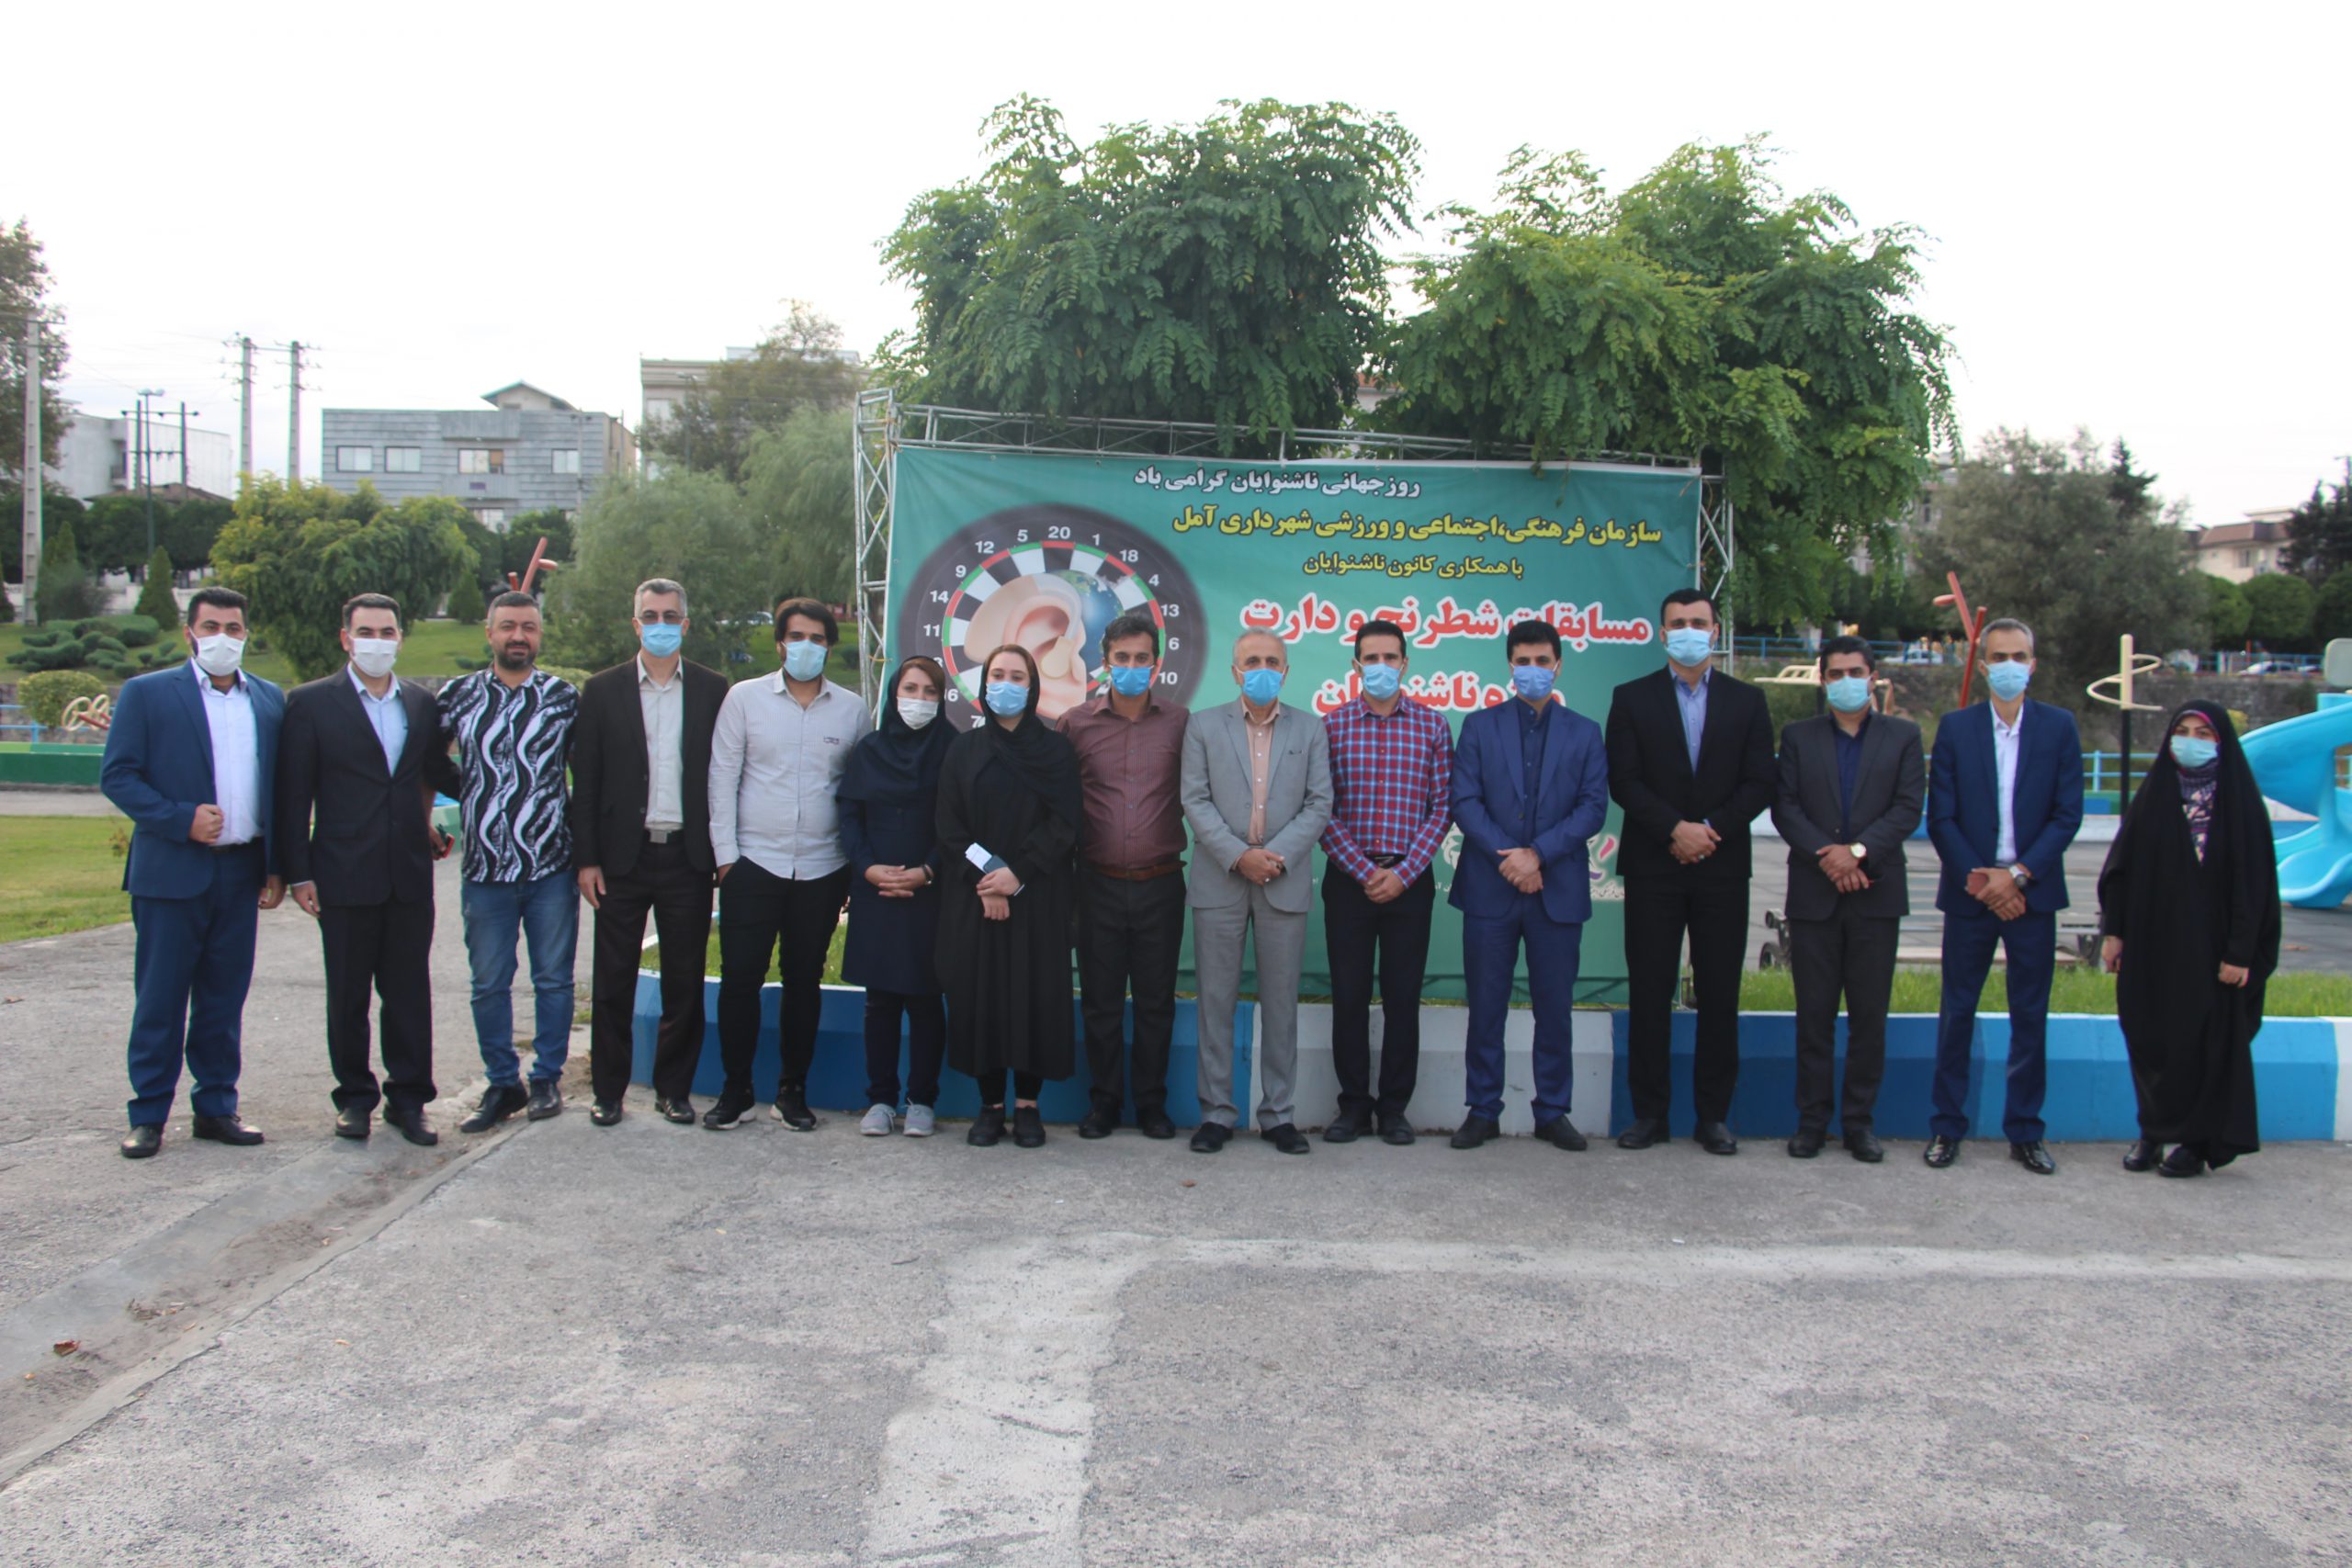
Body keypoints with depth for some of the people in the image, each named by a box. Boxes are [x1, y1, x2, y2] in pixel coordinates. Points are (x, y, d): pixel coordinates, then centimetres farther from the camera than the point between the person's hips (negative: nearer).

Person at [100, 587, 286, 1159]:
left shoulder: (271, 700, 11)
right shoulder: (147, 693, 0)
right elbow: (117, 776, -4)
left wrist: (277, 867, 6)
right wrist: (181, 819, -16)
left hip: (242, 873, 3)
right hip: (171, 873, -3)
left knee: (224, 999, 10)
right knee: (160, 1000, 2)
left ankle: (216, 1108, 19)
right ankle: (148, 1115, 12)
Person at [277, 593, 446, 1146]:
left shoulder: (422, 702, 10)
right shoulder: (311, 703, 0)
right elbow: (292, 795, -1)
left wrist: (426, 825, 8)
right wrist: (298, 873, -5)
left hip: (410, 873, 3)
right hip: (345, 875, -3)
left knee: (410, 992, 5)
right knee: (348, 995, 7)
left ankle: (408, 1099, 14)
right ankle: (355, 1096, 20)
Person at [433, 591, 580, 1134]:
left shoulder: (565, 697, 1)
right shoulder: (458, 695, 4)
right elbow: (432, 761, 19)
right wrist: (472, 795, 10)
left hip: (552, 866, -1)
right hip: (485, 868, 1)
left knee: (553, 980, 7)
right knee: (489, 985, 7)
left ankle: (547, 1079, 20)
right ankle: (502, 1084, 19)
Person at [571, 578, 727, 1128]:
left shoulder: (713, 690, 5)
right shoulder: (603, 690, 5)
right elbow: (585, 779, 3)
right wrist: (587, 858, -3)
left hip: (688, 857, 0)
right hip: (623, 856, 0)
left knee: (685, 980, 6)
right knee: (612, 980, 6)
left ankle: (674, 1089, 19)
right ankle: (607, 1090, 19)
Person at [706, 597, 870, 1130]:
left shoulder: (852, 710, 5)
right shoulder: (745, 697, 3)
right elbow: (723, 777, 2)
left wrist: (858, 865, 3)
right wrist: (726, 854, -4)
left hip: (822, 868, 1)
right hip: (754, 864, -1)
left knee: (805, 981, 8)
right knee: (740, 978, -1)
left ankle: (792, 1089, 19)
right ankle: (735, 1087, 13)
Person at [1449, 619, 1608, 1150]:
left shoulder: (1584, 733, 9)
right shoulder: (1480, 726, 7)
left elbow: (1593, 807, -1)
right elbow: (1464, 801, -1)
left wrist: (1537, 854, -13)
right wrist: (1508, 858, -12)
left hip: (1558, 889, 1)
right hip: (1490, 887, 0)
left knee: (1555, 1008, 6)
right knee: (1485, 1006, 4)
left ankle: (1552, 1112, 16)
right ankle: (1482, 1111, 13)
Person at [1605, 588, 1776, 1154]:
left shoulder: (1747, 701, 10)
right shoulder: (1632, 698, 6)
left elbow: (1761, 783, 2)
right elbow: (1623, 781, -3)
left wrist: (1710, 829, -11)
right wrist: (1675, 829, -14)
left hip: (1721, 868, 1)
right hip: (1652, 868, -1)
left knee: (1720, 996, 4)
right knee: (1649, 995, 1)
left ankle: (1714, 1115, 12)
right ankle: (1650, 1113, 8)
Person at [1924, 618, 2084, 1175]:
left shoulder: (2059, 727, 4)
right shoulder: (1955, 727, 3)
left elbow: (2068, 813, -2)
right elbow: (1940, 817, 0)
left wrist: (2017, 874, -12)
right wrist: (1980, 879, -10)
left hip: (2032, 893, 0)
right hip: (1970, 892, 0)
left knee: (2030, 1017, 6)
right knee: (1957, 1013, 4)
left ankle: (2025, 1133, 15)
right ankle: (1946, 1128, 13)